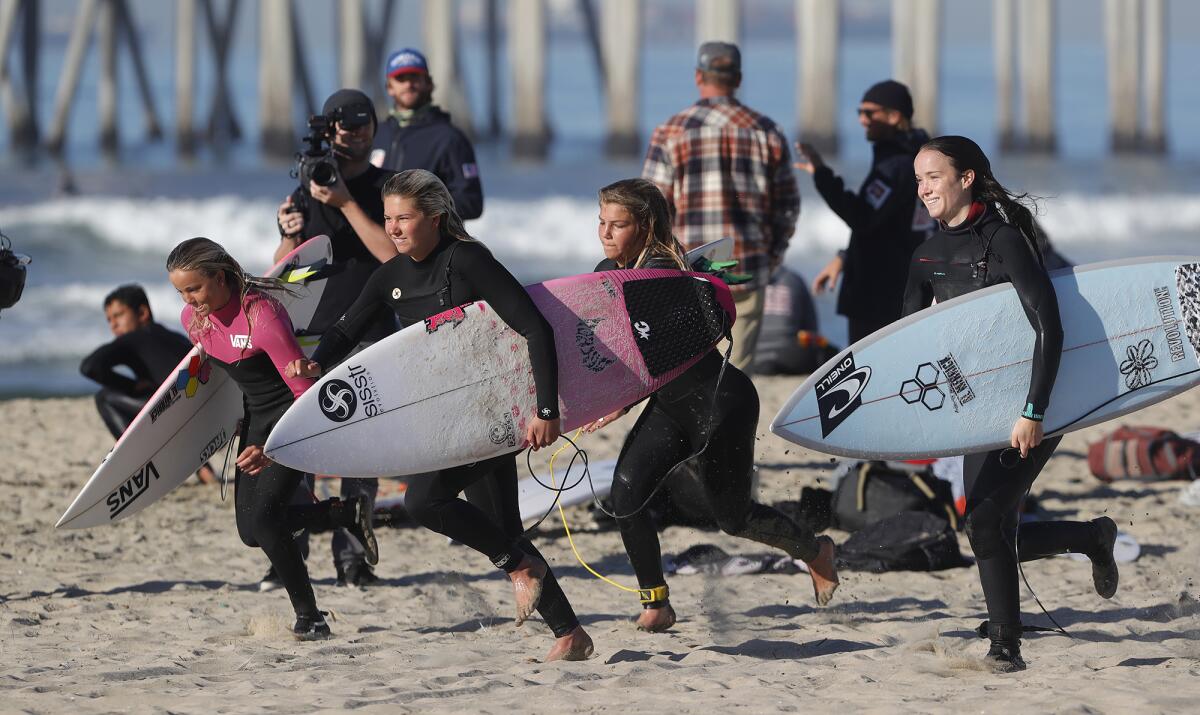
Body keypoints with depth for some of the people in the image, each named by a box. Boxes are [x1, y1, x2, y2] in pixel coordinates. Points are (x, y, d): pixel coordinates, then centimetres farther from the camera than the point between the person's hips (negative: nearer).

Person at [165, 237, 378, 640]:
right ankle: (347, 513, 26)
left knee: (261, 519, -20)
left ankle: (309, 618, -4)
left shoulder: (262, 316, -31)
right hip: (257, 419, 8)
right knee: (250, 531, 7)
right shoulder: (194, 318, -8)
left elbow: (305, 392, -29)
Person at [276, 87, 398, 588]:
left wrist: (345, 203, -17)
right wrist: (291, 236, -7)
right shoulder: (307, 190, 13)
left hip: (369, 337, -2)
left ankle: (351, 556, -1)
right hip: (310, 335, 2)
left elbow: (392, 252, -12)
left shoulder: (388, 189, 4)